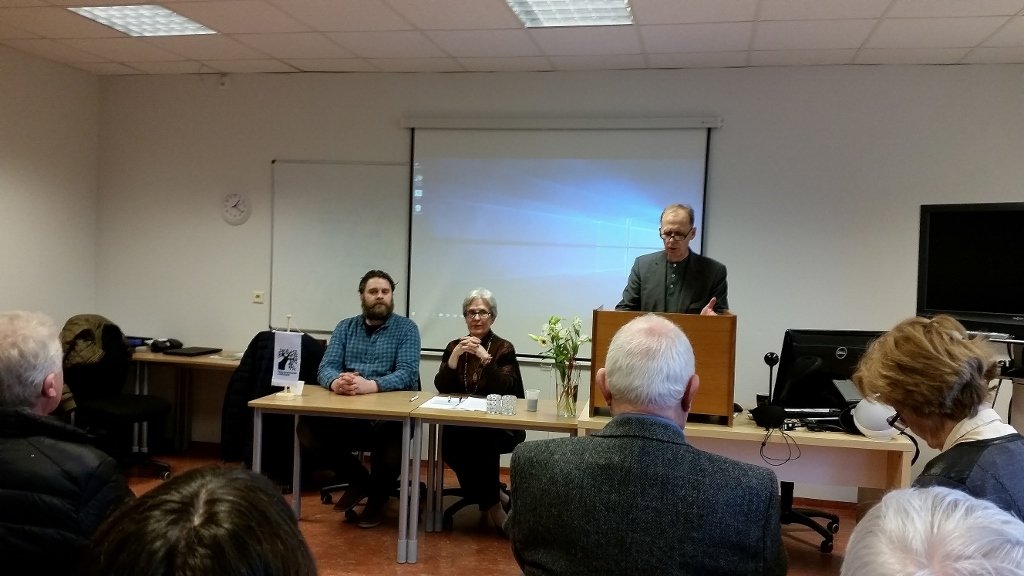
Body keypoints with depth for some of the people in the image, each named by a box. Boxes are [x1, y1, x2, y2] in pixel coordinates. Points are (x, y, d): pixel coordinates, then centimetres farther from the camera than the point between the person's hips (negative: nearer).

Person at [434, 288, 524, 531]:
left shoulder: (504, 348, 0)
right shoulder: (454, 346, 9)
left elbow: (504, 390, -14)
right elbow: (441, 388, -3)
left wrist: (485, 358, -25)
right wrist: (455, 356, -17)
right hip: (460, 423, 3)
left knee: (481, 442, -34)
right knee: (450, 441, -28)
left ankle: (490, 503, -11)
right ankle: (492, 498, -7)